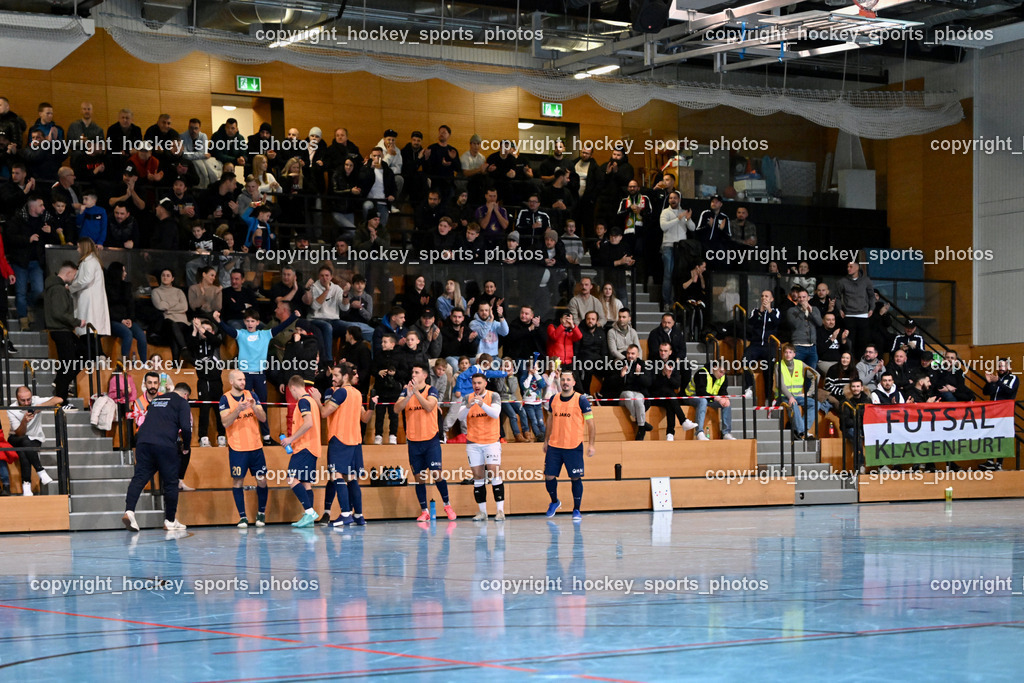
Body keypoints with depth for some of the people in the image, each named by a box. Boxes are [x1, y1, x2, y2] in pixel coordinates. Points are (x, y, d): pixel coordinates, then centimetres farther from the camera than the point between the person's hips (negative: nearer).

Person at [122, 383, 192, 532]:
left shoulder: (156, 400, 26)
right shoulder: (181, 402, 7)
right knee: (170, 483, 6)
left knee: (139, 478, 0)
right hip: (165, 446, -5)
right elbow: (186, 427, -2)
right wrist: (186, 447, 10)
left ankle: (129, 511, -20)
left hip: (143, 441, 5)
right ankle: (170, 521, 11)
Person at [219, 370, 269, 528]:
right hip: (237, 448, -3)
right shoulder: (225, 399, -2)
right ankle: (242, 517, 1)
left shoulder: (251, 395, 7)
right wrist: (238, 409, -28)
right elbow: (225, 422, -14)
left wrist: (254, 407, -17)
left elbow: (263, 418, 3)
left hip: (255, 446, 3)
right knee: (237, 481, -4)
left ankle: (261, 513, 18)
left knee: (261, 480, 3)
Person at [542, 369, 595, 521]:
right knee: (549, 476, 4)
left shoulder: (581, 400, -6)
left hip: (574, 447, -4)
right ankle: (554, 502, 29)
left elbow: (590, 424, -4)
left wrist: (591, 445, -10)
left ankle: (576, 510, 11)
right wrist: (546, 441, 19)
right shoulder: (554, 399, 7)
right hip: (554, 446, 4)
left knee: (576, 478, -2)